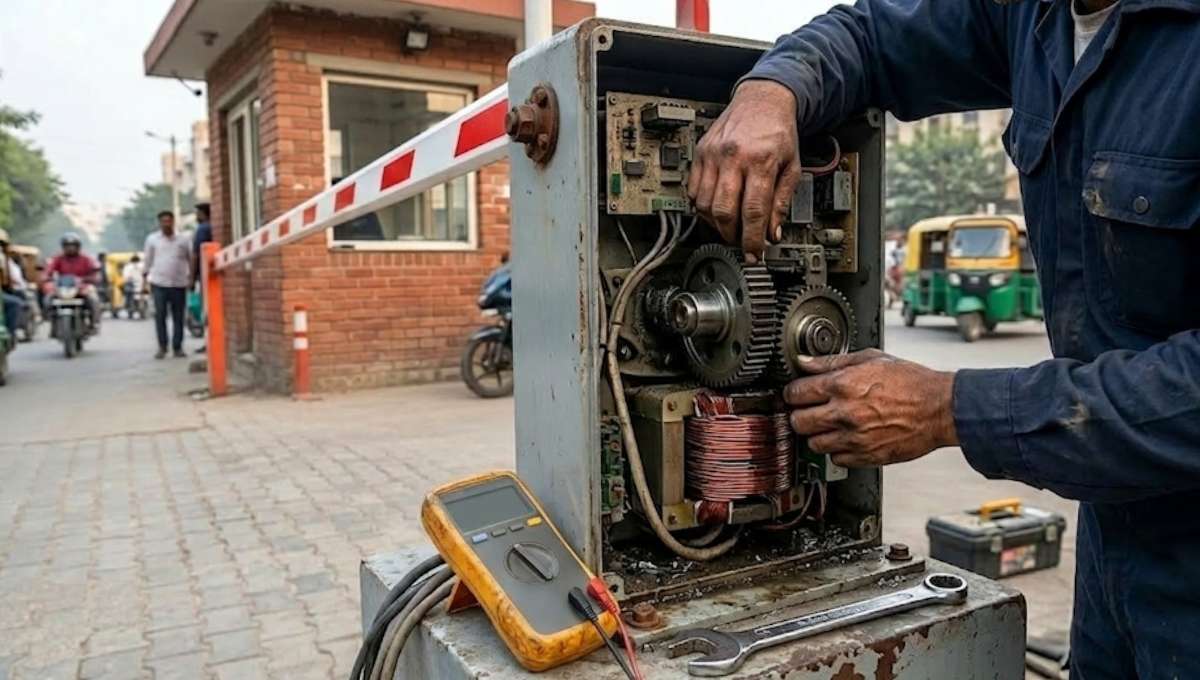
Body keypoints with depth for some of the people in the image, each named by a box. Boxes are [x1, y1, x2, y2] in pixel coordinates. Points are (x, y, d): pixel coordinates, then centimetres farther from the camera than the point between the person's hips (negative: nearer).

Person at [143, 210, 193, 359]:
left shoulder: (184, 239, 7)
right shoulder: (152, 239, 7)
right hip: (159, 283, 0)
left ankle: (177, 347, 11)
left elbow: (191, 258, 11)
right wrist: (147, 277, 6)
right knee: (160, 315, -3)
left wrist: (191, 277, 6)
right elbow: (148, 260, 11)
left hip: (179, 283, 1)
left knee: (178, 317, 4)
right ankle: (162, 346, 6)